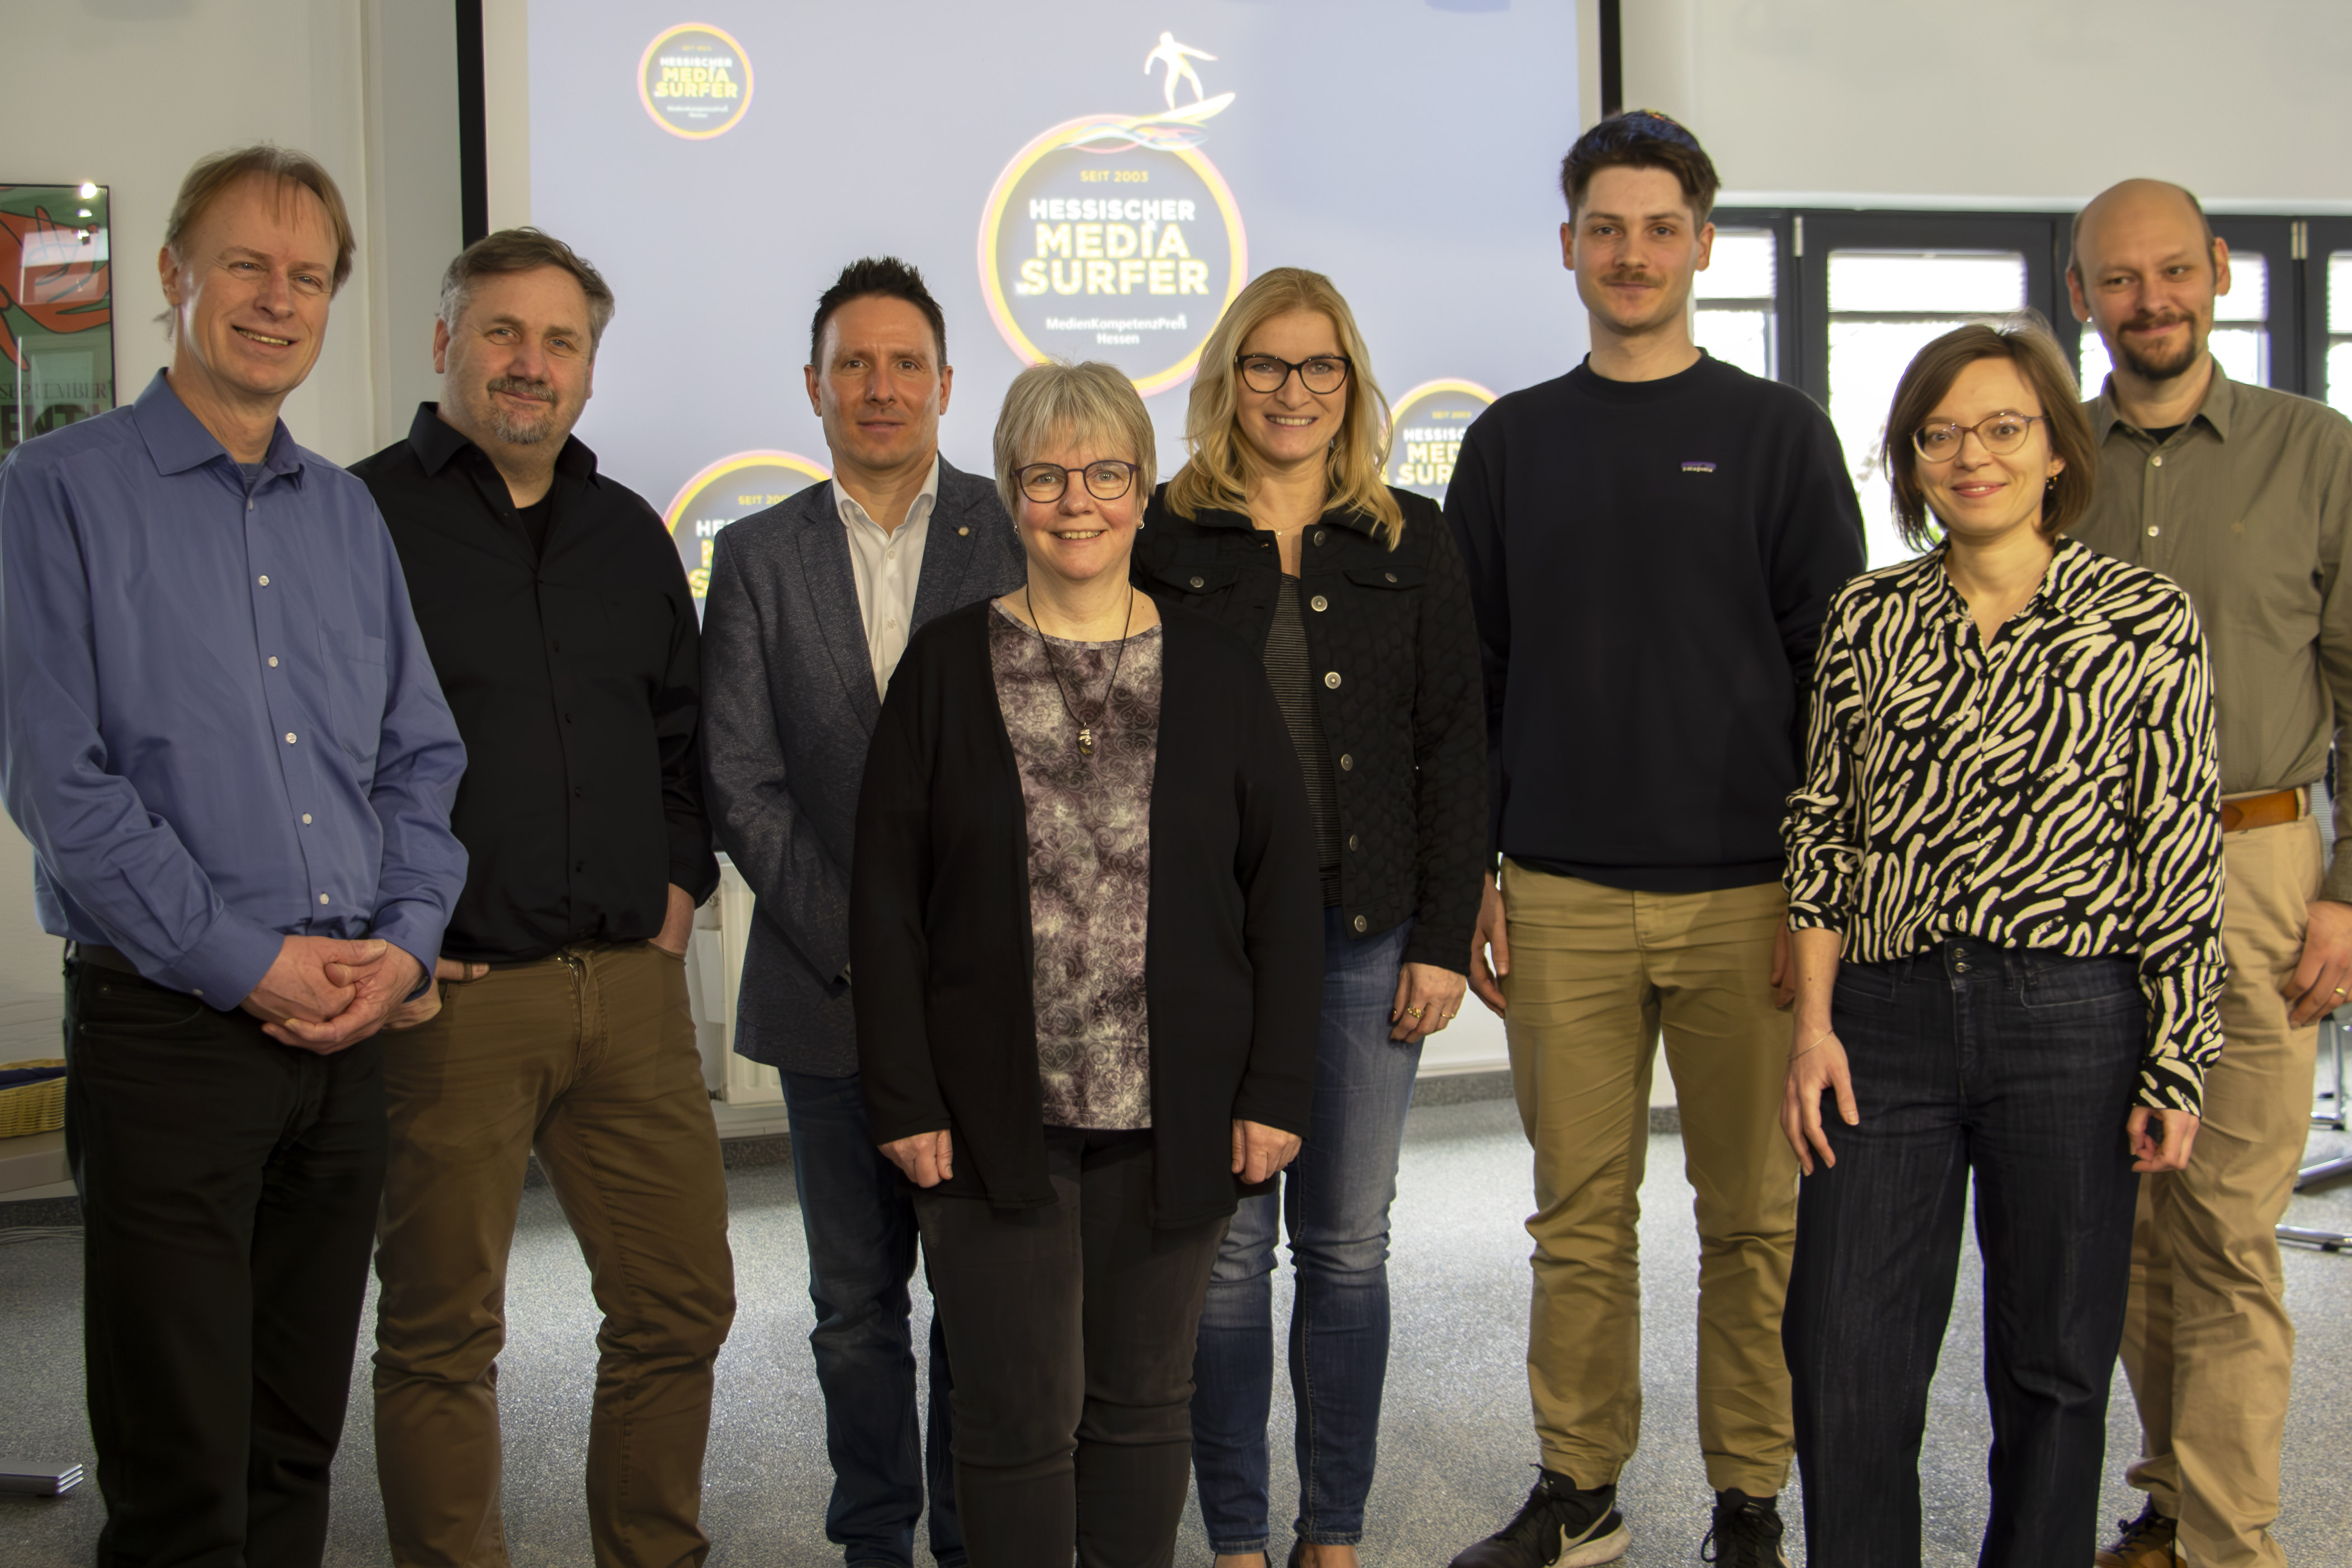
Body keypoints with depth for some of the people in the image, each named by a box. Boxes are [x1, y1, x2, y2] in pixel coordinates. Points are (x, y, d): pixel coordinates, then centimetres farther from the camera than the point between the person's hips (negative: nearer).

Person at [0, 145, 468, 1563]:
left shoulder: (347, 512, 13)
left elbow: (423, 756, 14)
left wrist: (406, 941, -2)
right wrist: (247, 963, -14)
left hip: (350, 1025, 5)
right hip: (169, 1024, -5)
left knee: (297, 1447, 14)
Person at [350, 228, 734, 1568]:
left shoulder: (629, 534, 15)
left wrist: (681, 881, 11)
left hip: (632, 986, 5)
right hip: (449, 996, -5)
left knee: (683, 1304, 10)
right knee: (443, 1334, 5)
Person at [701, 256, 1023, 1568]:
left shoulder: (1018, 534, 2)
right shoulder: (758, 556, 7)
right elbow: (742, 780, 1)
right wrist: (853, 945, -8)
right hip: (829, 990, 2)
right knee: (857, 1304, 11)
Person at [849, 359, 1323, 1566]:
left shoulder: (1216, 671, 3)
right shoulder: (948, 665, 1)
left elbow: (1283, 890, 3)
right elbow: (887, 898, 0)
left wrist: (1276, 1090, -2)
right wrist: (904, 1100, -6)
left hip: (1174, 1114, 1)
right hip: (993, 1115, -1)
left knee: (1144, 1399, 13)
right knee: (1019, 1411, 4)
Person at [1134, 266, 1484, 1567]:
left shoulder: (1412, 542, 8)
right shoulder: (1160, 537, 3)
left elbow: (1452, 750, 6)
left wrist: (1442, 938, -1)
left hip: (1365, 935, 2)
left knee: (1348, 1245, 8)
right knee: (1225, 1243, 4)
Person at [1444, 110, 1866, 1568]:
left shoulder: (1776, 432, 4)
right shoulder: (1512, 443, 10)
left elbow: (1838, 668, 2)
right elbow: (1471, 675, 12)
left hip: (1744, 897, -1)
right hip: (1562, 899, 2)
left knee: (1753, 1216, 5)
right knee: (1581, 1213, 7)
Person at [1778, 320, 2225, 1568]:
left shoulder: (2145, 621, 0)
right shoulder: (1867, 619, 8)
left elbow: (2181, 858, -1)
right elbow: (1821, 831, 9)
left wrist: (2176, 1068, -4)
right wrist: (1814, 1020, 1)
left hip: (2076, 1024, -2)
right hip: (1888, 1014, 2)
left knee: (2055, 1358, 9)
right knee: (1844, 1359, 3)